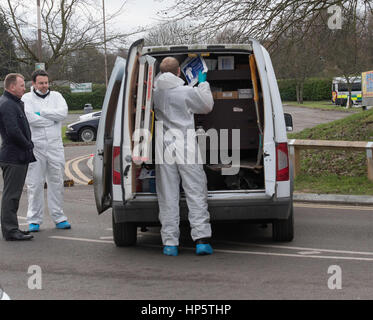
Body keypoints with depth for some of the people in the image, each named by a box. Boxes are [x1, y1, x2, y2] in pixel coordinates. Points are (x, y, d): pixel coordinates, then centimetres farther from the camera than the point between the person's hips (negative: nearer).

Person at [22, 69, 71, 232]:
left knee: (56, 182, 8)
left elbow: (63, 112, -9)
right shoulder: (27, 98, 1)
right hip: (35, 147, -3)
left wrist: (41, 112, -11)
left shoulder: (56, 96, 10)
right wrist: (52, 120, -9)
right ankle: (34, 220, 7)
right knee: (35, 184, 0)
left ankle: (58, 217, 17)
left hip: (55, 146, 3)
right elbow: (30, 118, -15)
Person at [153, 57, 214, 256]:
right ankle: (201, 239, -5)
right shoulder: (188, 92, -5)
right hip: (186, 149, -2)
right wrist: (203, 83, 24)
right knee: (196, 194, 2)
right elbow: (207, 106, 10)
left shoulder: (154, 92, 2)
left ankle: (170, 242, 4)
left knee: (168, 197, 5)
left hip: (163, 150, 3)